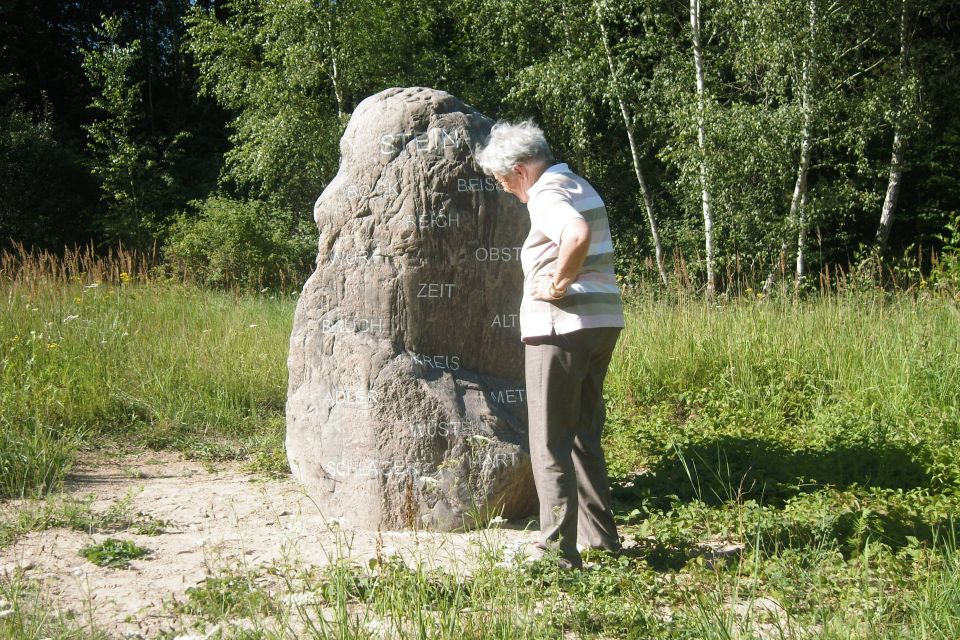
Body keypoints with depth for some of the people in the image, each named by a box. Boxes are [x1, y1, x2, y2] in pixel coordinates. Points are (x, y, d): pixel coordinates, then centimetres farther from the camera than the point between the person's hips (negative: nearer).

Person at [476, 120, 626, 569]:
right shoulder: (579, 185, 17)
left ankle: (559, 551, 0)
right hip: (603, 321, 10)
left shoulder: (547, 194, -13)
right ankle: (600, 535, 25)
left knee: (551, 444, -2)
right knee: (584, 435, 19)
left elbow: (578, 236, -33)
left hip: (561, 326, -9)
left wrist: (557, 284, -21)